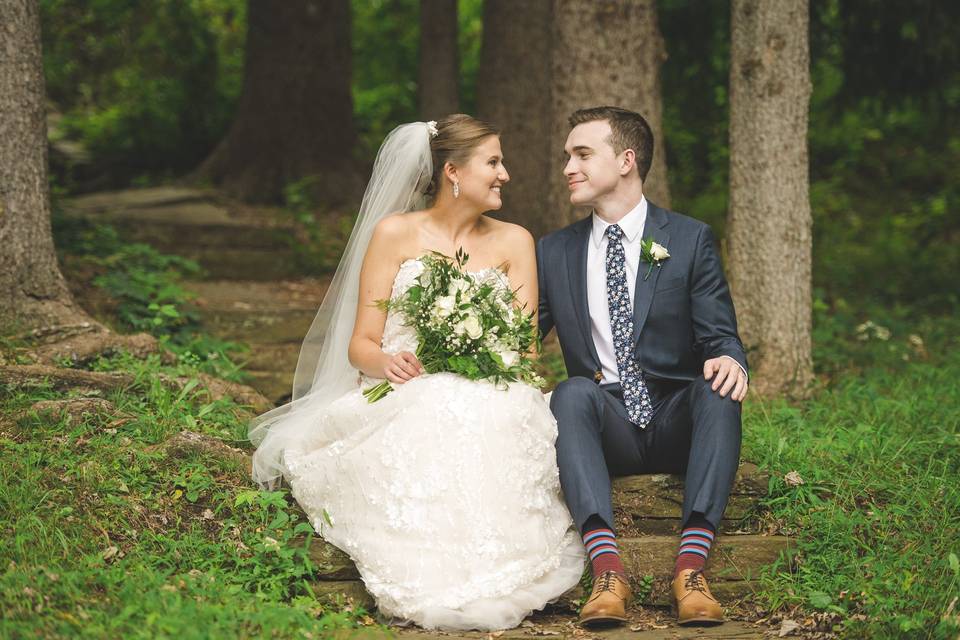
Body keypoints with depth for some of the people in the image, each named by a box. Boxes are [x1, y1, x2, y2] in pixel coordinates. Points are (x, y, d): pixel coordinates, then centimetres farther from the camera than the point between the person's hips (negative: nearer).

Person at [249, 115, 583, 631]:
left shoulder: (514, 242, 12)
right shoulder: (394, 234, 6)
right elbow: (360, 345, 3)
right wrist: (387, 363, -23)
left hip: (487, 403, 1)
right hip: (401, 397, -1)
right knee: (424, 428, -39)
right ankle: (423, 578, -30)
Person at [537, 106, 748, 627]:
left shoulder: (690, 240, 5)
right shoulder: (554, 252, 12)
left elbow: (719, 336, 0)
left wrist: (729, 360, -25)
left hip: (678, 425, -1)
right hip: (605, 428, 1)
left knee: (719, 387, -32)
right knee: (572, 392, -31)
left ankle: (691, 567, -42)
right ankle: (607, 569, -45)